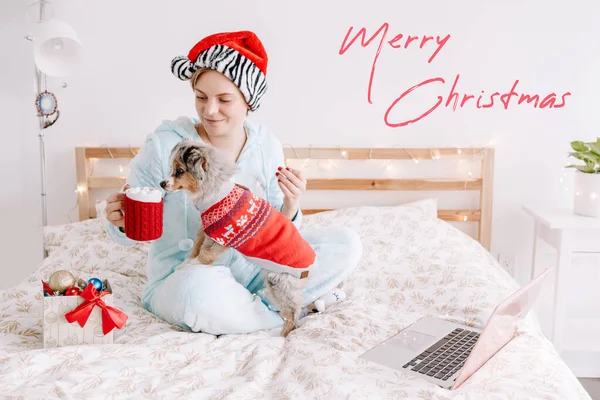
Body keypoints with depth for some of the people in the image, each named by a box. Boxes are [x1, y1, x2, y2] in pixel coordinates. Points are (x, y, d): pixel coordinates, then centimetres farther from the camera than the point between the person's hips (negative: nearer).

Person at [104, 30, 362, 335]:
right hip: (184, 277, -3)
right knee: (199, 290, -40)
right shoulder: (164, 145, -15)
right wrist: (121, 221, -29)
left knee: (346, 244, -8)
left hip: (253, 267, 4)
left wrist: (290, 206, -18)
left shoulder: (267, 147, -4)